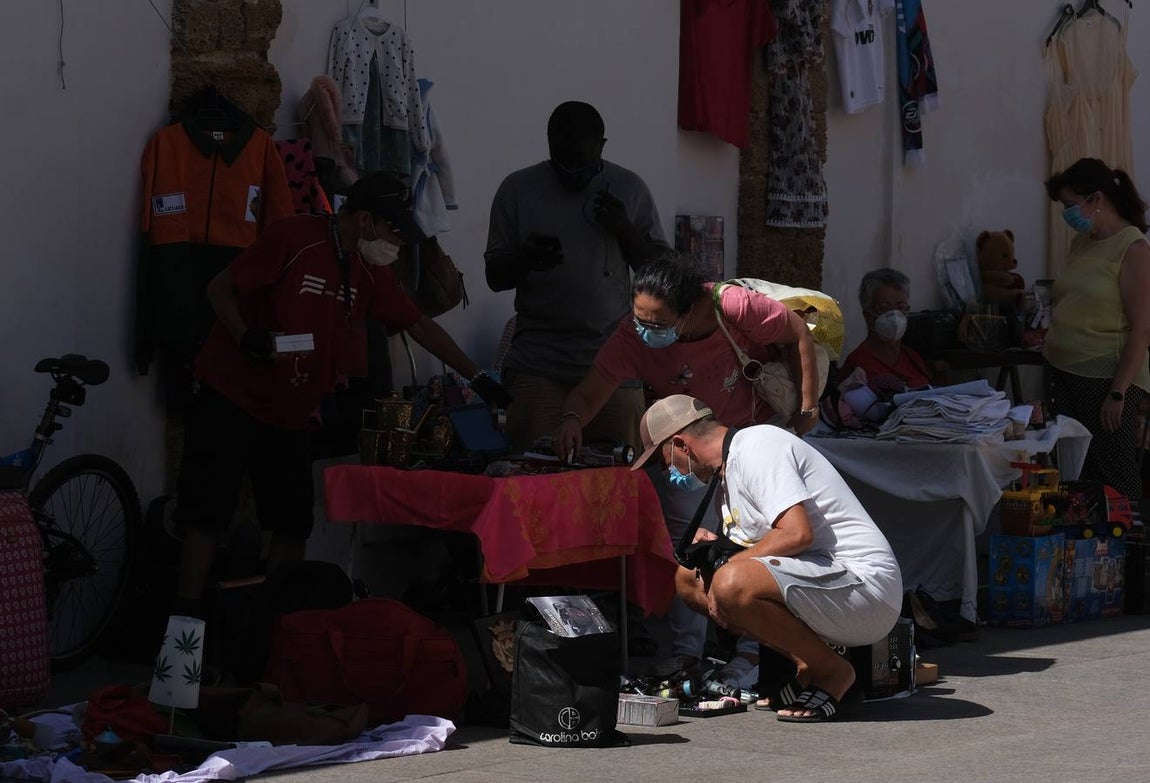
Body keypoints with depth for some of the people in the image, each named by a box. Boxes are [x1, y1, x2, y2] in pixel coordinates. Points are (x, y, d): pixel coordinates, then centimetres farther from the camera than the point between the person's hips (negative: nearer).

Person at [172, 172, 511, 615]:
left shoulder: (370, 273, 6)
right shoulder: (295, 238, -15)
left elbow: (419, 325, 12)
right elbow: (220, 288, -12)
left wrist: (477, 377, 9)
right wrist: (245, 337, -29)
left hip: (291, 412, 7)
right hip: (231, 396, -7)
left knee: (293, 524, 5)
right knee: (208, 515, -8)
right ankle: (186, 620, -7)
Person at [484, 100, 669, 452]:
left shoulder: (629, 189, 7)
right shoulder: (518, 189, 5)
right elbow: (495, 277, 7)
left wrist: (625, 230, -9)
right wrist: (525, 258, -15)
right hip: (539, 360, 0)